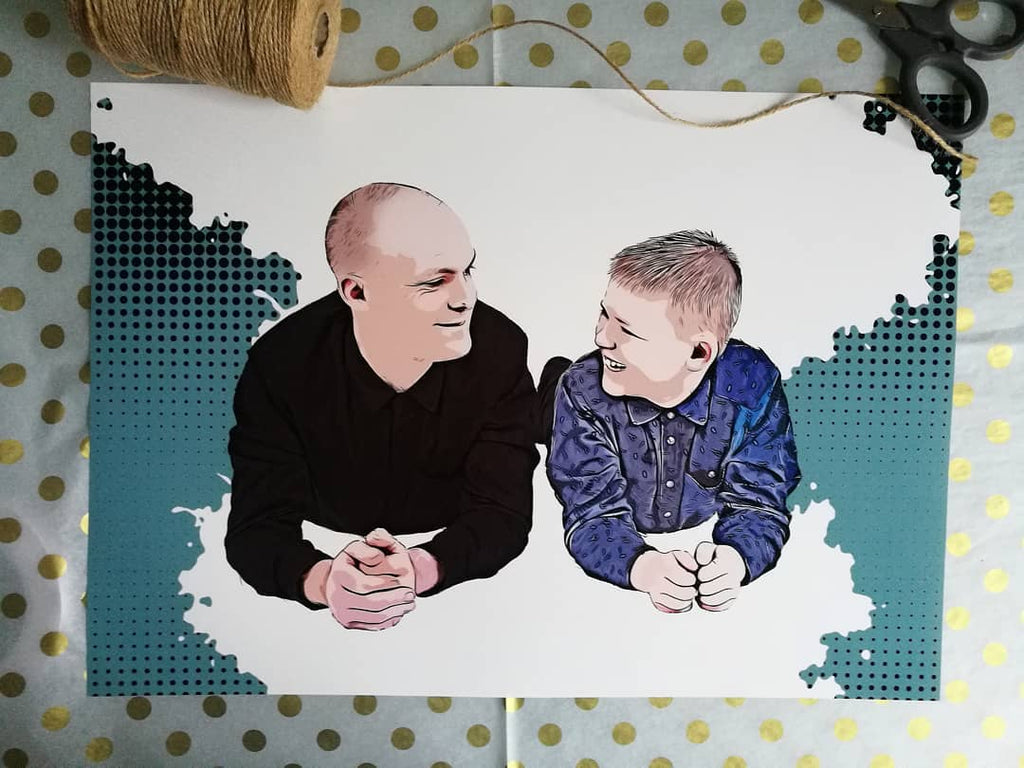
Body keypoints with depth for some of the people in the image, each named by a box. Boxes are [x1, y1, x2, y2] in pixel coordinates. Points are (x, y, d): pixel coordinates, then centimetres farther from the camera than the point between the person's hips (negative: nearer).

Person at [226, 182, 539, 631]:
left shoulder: (500, 350, -17)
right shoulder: (283, 363, -16)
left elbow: (502, 514, -16)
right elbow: (258, 527, -15)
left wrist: (419, 569, -36)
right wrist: (322, 580, -37)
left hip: (462, 588, 0)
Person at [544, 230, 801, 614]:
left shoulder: (753, 384, -21)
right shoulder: (583, 391, -23)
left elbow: (757, 504, -17)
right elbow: (595, 516, -23)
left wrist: (734, 561, -42)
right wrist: (647, 568, -46)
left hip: (708, 555, 3)